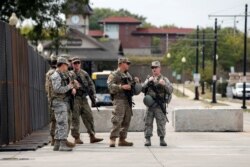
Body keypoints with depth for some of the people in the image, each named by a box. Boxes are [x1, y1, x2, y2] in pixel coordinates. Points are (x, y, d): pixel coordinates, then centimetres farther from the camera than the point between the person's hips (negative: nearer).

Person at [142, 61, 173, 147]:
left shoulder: (164, 79, 7)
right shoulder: (149, 79, 15)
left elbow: (170, 90, -5)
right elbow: (143, 89, 4)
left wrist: (164, 84, -23)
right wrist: (148, 82, -10)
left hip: (160, 105, -2)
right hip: (150, 105, 2)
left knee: (161, 123, -3)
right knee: (148, 123, 0)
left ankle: (162, 140, 4)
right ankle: (147, 140, 4)